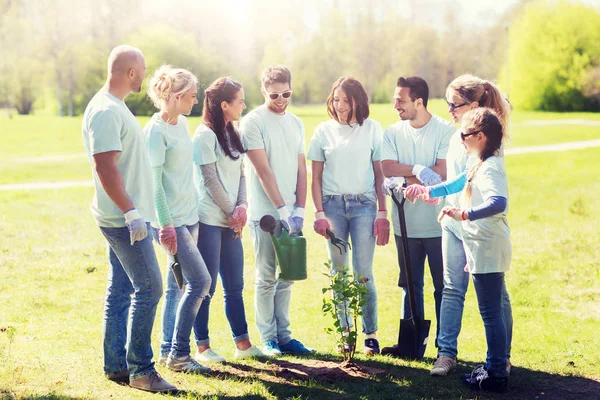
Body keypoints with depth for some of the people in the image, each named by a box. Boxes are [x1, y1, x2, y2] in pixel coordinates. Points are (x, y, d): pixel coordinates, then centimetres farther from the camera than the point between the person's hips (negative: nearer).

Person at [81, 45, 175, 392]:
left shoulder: (116, 107, 16)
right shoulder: (105, 111, -17)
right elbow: (104, 167, -23)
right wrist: (131, 212, -23)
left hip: (125, 217, 10)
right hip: (124, 218, -10)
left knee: (121, 291, 13)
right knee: (149, 288, -8)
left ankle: (115, 365, 19)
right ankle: (141, 370, -1)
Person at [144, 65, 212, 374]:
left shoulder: (182, 123, 11)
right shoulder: (156, 131, -14)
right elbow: (154, 183, -17)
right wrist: (166, 225, -19)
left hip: (188, 216, 8)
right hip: (170, 220, -8)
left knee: (177, 285, 11)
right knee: (200, 281, -10)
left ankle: (168, 351, 18)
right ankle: (178, 354, -2)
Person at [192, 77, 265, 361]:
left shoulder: (232, 134, 15)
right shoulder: (205, 135, -10)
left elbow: (240, 174, 12)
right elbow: (210, 181, -12)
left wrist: (242, 207, -4)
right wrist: (232, 212, -7)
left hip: (231, 221, 8)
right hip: (209, 220, -8)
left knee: (234, 285, 10)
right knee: (206, 286, -1)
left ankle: (243, 344, 16)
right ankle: (202, 347, 8)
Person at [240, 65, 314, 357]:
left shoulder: (296, 123, 13)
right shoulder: (253, 122, -6)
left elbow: (301, 169, 10)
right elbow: (263, 171, -11)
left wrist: (299, 210, -1)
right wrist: (283, 209, -14)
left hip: (290, 214, 6)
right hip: (265, 212, -5)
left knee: (286, 277, 10)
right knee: (267, 278, 0)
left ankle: (283, 335, 18)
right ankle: (268, 339, 8)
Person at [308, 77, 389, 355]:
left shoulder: (372, 129, 4)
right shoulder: (324, 131, 6)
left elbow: (380, 173, 5)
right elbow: (316, 176, 7)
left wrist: (383, 213, 0)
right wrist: (319, 213, -1)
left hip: (363, 205, -2)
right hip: (332, 204, 2)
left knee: (363, 273, -4)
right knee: (339, 273, 6)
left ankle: (370, 333, 6)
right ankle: (345, 332, 15)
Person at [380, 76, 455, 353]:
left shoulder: (445, 130, -7)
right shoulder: (393, 132, 6)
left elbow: (441, 172, -15)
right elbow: (388, 168, -8)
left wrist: (403, 181, -14)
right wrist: (419, 170, -20)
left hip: (438, 223, -4)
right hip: (406, 223, 4)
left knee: (443, 287, 3)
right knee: (410, 286, 12)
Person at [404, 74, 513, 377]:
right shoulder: (457, 137, 10)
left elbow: (468, 178, -22)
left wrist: (430, 191, -26)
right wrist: (437, 196, 5)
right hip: (454, 222, 7)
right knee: (452, 289, 6)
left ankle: (502, 357, 15)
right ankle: (446, 352, 10)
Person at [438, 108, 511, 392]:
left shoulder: (490, 168, -19)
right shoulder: (482, 166, 13)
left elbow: (498, 202, -37)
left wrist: (465, 214, -43)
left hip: (488, 251, -10)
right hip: (483, 249, 10)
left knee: (491, 312, -4)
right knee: (492, 312, 16)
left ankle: (497, 374, 3)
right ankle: (494, 366, 26)